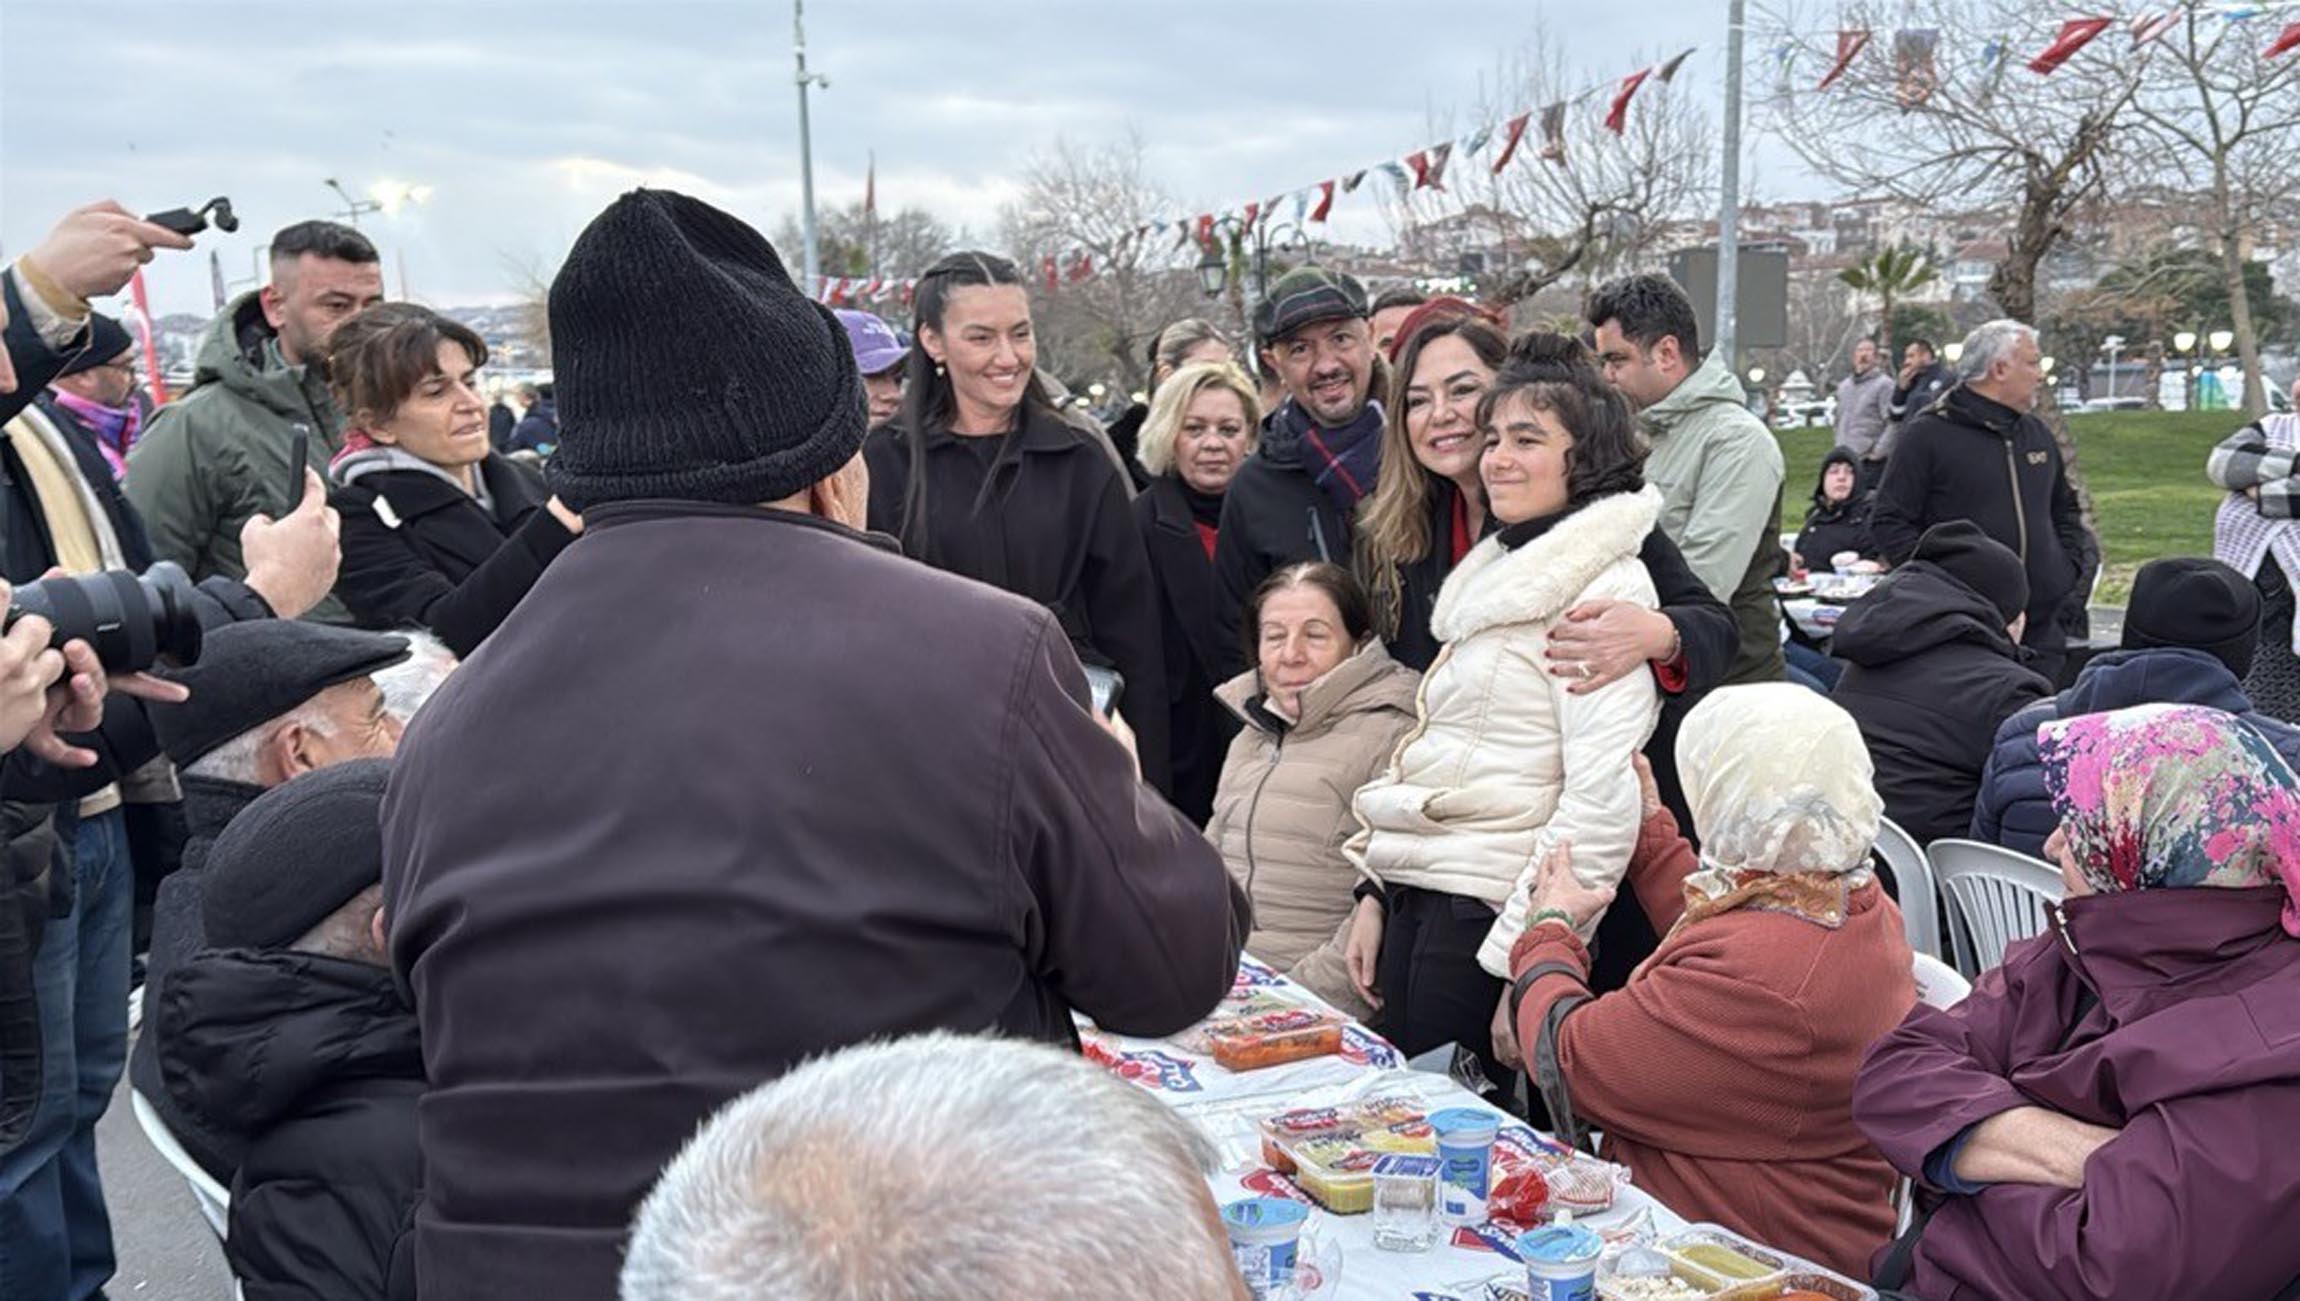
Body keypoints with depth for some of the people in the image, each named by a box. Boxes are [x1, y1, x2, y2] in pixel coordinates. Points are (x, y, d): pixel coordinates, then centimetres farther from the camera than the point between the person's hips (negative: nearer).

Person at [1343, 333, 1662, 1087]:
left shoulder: (1604, 586, -11)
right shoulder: (1498, 572, 17)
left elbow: (1603, 802, -19)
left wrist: (1524, 962, -21)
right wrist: (1376, 892, 14)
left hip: (1490, 907, -8)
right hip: (1421, 897, 8)